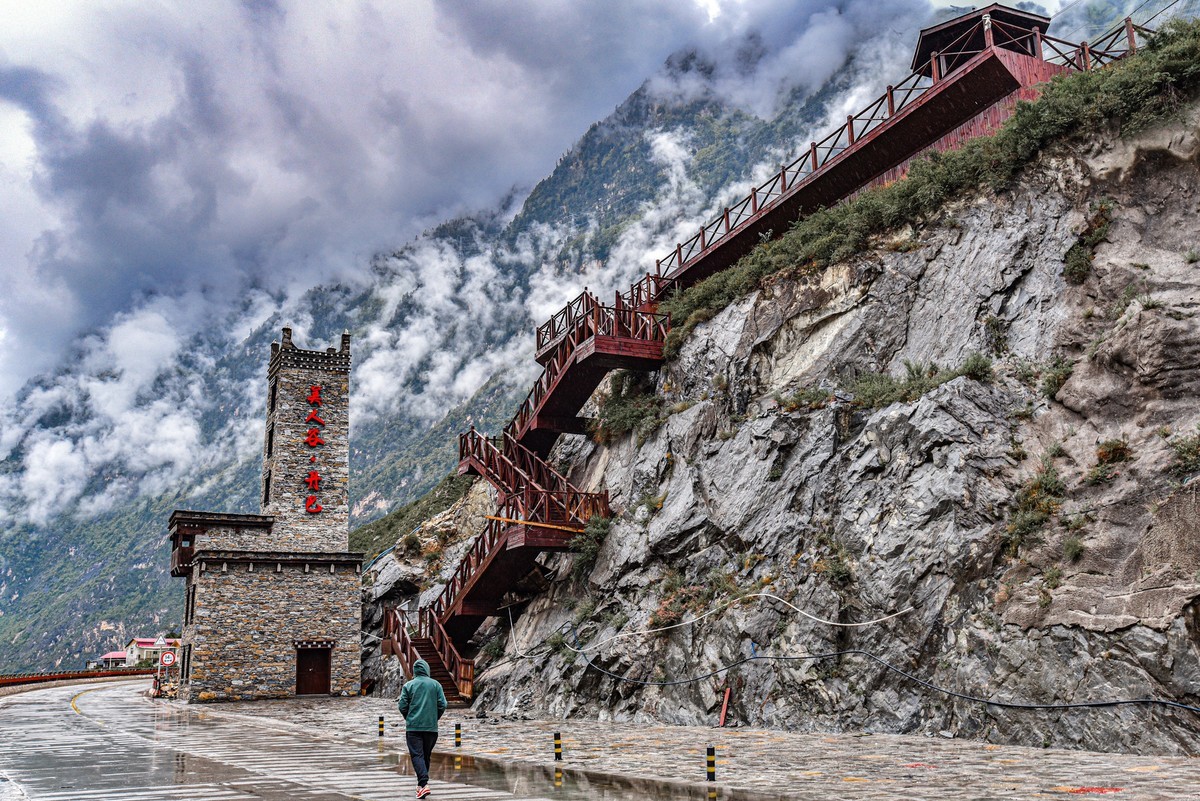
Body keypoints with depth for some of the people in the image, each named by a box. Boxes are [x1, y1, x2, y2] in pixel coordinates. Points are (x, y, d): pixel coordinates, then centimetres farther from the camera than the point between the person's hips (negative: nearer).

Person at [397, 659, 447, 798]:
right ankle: (422, 782, 25)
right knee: (426, 755, 17)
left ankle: (424, 784, -21)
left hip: (413, 727, -2)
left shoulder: (408, 685, 1)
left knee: (417, 755, -5)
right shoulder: (435, 685, 4)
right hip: (431, 727, 2)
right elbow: (442, 705, 0)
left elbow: (402, 706, -2)